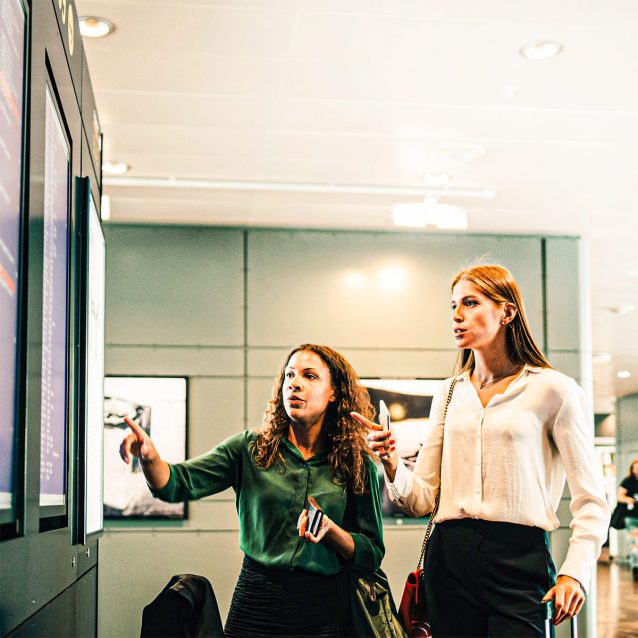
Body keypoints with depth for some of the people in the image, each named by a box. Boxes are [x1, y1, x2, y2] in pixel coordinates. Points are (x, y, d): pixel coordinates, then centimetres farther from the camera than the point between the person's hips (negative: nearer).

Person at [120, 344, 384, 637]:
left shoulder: (358, 466, -1)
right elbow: (179, 483, -11)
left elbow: (372, 555, 2)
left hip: (323, 612, 0)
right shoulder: (250, 449, 1)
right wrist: (149, 456, -32)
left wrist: (330, 530, -17)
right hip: (256, 600, 0)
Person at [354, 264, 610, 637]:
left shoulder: (553, 389, -2)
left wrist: (575, 573, -14)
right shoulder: (449, 394, 13)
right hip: (450, 557, 4)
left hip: (520, 559, -4)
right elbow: (422, 500, 8)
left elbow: (591, 501, -2)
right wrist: (392, 465, -11)